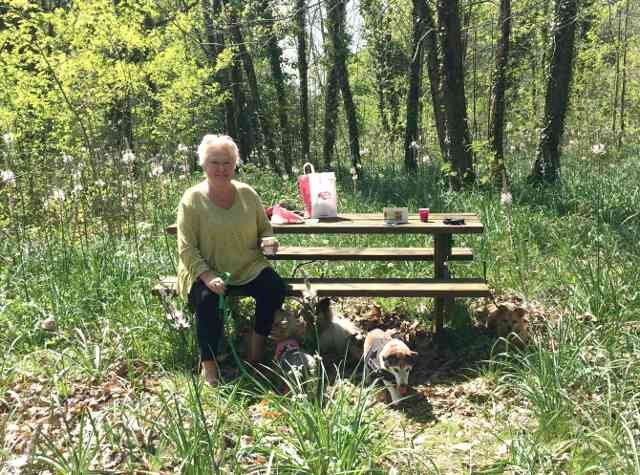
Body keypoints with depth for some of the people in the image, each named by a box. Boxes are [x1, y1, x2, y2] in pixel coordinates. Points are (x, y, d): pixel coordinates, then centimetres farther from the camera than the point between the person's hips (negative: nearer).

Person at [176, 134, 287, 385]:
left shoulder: (248, 194, 5)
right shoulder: (192, 199, -6)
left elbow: (265, 229, 16)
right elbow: (186, 248, -9)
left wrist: (267, 241, -8)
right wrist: (207, 276, -24)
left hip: (247, 268, 3)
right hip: (205, 271, -3)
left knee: (275, 287, -22)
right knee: (206, 299, -33)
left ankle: (255, 355, -5)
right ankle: (209, 367, -16)